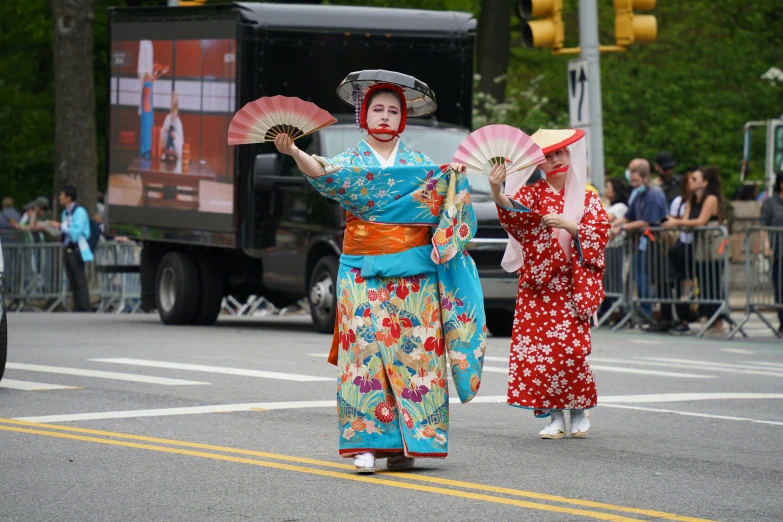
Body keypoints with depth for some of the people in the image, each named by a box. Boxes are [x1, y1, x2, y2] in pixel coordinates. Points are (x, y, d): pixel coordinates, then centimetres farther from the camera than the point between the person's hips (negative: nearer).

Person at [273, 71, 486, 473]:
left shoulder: (419, 164, 12)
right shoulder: (350, 161, 6)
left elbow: (442, 204, 5)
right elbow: (326, 174, -16)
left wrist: (454, 179, -16)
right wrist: (295, 154, -35)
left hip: (415, 277, 1)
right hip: (364, 275, -1)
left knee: (413, 352, -3)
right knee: (366, 348, -10)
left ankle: (405, 441, 2)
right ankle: (366, 442, -10)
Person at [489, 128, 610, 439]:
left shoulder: (587, 197, 8)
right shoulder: (532, 194, 5)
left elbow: (601, 233, -3)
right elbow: (514, 210, -17)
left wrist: (568, 225, -17)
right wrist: (498, 194, -39)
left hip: (571, 286, -1)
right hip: (536, 286, 1)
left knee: (571, 348, -9)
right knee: (536, 349, -6)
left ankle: (580, 410, 12)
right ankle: (554, 416, 3)